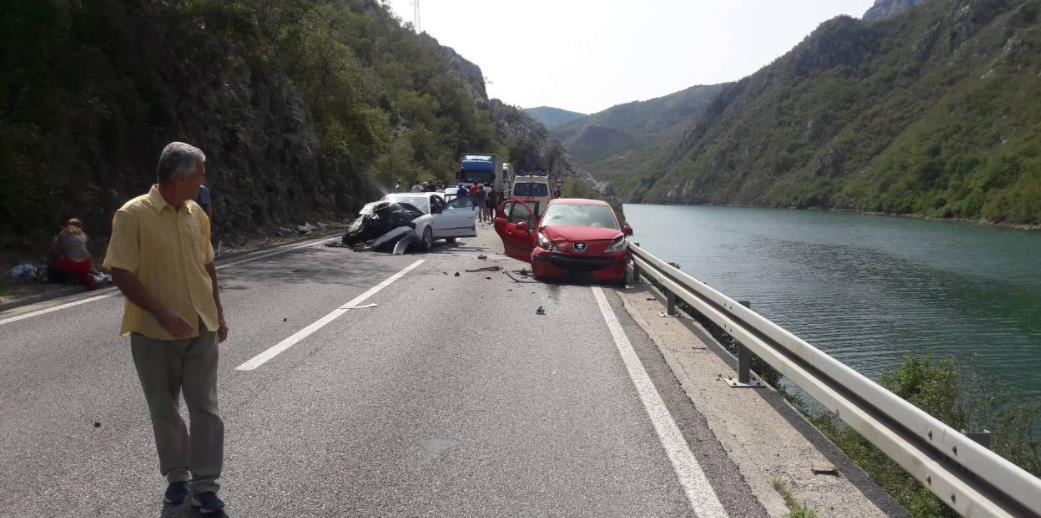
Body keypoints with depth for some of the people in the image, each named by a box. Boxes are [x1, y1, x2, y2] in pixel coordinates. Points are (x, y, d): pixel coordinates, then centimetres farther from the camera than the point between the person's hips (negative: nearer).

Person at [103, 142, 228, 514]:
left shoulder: (196, 214, 5)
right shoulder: (133, 215, -12)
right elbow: (121, 273, -15)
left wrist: (218, 312, 14)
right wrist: (162, 313, -22)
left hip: (201, 329, 4)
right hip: (154, 333, -4)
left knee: (205, 408, 2)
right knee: (164, 410, 11)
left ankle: (205, 485, 11)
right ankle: (177, 476, 29)